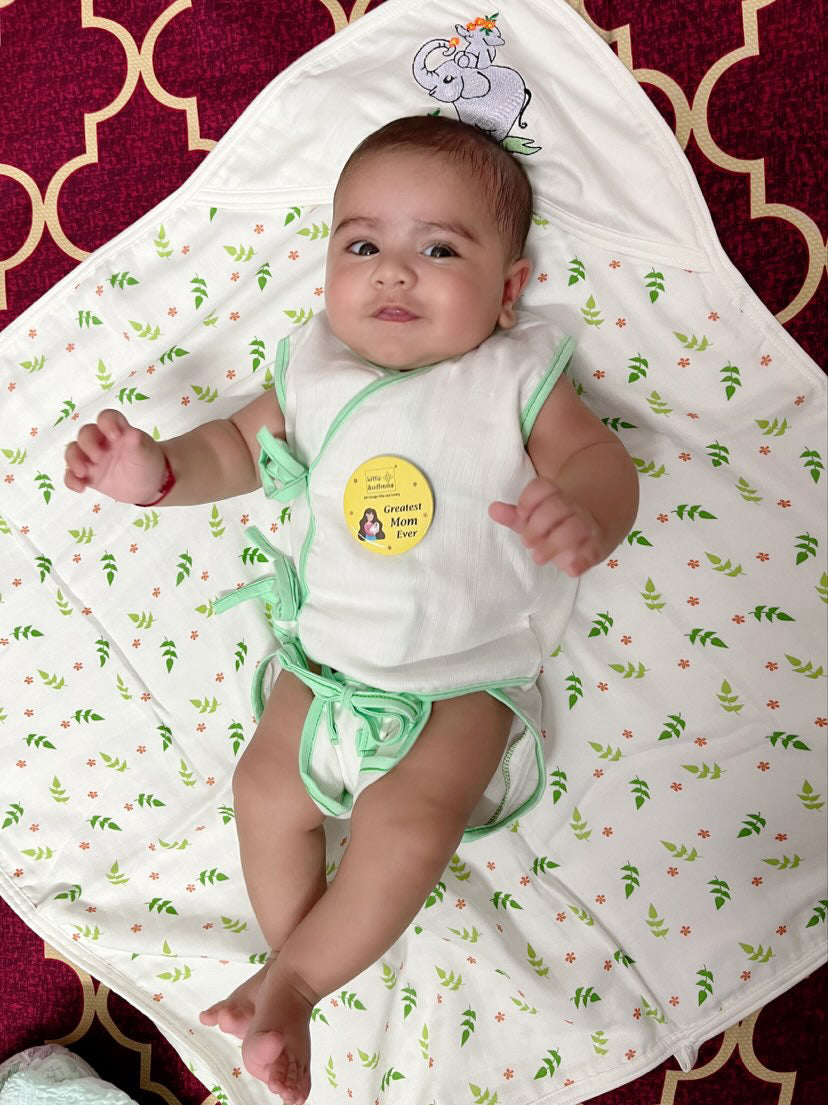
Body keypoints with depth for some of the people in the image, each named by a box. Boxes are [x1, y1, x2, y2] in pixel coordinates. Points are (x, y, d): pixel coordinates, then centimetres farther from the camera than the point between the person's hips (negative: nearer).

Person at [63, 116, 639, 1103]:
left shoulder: (516, 377, -9)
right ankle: (298, 977, 20)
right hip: (328, 655, 4)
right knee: (266, 787, -3)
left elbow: (599, 459, -13)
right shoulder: (314, 370, 0)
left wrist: (585, 514, -37)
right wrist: (157, 471, -10)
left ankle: (288, 983, 6)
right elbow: (238, 446, 10)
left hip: (466, 677, -3)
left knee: (410, 817, -17)